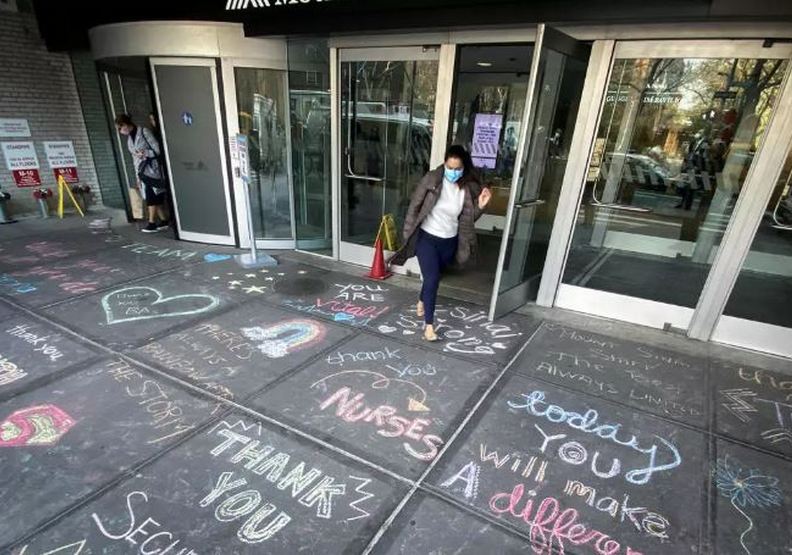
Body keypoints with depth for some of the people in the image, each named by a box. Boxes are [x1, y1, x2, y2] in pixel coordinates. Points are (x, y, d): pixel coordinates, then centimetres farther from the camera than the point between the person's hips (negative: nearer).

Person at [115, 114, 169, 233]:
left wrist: (145, 154, -21)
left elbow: (157, 149, -7)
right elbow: (135, 157, 17)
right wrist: (137, 176, 14)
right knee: (155, 197, 3)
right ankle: (164, 221, 7)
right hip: (142, 171, 6)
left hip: (152, 168, -6)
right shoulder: (129, 139, 16)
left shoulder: (144, 131, -4)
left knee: (152, 197, -9)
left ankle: (152, 223, -6)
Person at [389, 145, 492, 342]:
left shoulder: (469, 188, -6)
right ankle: (428, 324, -1)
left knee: (433, 276, 20)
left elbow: (468, 219, 0)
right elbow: (415, 205, -8)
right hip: (427, 237, -3)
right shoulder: (432, 179, -14)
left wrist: (480, 206, -19)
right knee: (432, 279, -10)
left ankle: (422, 301, 50)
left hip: (449, 241, 3)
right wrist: (409, 233, -6)